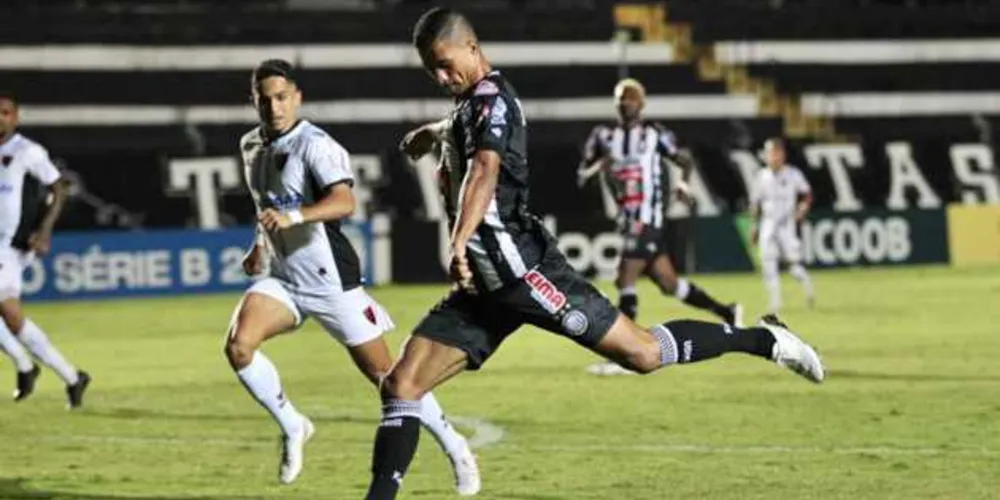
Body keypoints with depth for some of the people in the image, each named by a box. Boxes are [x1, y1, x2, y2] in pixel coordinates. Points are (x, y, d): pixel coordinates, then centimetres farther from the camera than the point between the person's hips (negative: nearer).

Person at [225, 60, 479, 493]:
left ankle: (455, 448, 18)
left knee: (383, 373, 0)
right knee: (238, 346, -19)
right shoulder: (251, 145, 8)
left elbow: (344, 202, -34)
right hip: (282, 278, 6)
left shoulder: (315, 145, -17)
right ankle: (293, 428, 2)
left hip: (330, 279, -6)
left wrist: (292, 216, -48)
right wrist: (260, 246, 18)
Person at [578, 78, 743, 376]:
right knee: (668, 285, 10)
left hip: (648, 218, -6)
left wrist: (683, 184, -2)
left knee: (625, 282, -14)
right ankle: (727, 313, 27)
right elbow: (581, 175, 13)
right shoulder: (604, 136, 11)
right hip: (628, 220, 6)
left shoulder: (654, 134, 2)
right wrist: (596, 168, -7)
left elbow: (685, 161, 14)